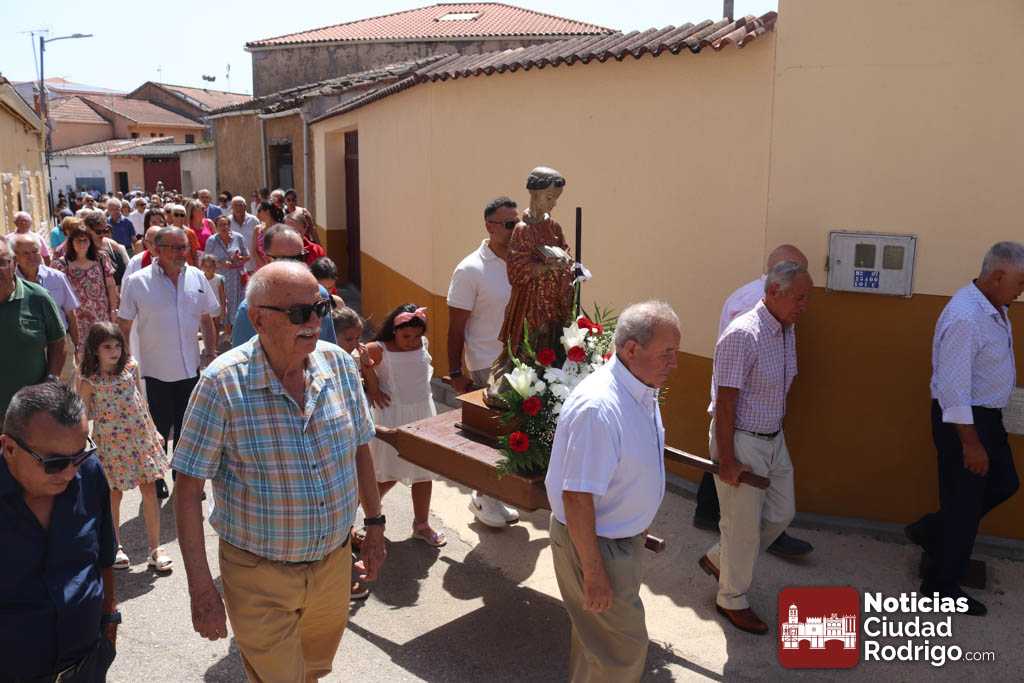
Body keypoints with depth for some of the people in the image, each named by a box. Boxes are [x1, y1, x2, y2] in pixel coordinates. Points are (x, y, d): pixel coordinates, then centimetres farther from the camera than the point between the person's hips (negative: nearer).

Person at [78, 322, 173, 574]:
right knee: (113, 494, 11)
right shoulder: (88, 381, -10)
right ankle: (115, 547, 30)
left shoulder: (131, 367, -1)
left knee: (150, 490, 3)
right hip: (111, 442, -2)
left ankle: (155, 549, 11)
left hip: (141, 436, 3)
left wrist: (153, 430, 13)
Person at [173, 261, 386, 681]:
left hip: (335, 562, 4)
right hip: (260, 576, -4)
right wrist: (201, 588, -15)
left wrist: (375, 525, 11)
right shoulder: (222, 384, -20)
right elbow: (189, 490, -15)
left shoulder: (340, 366, -7)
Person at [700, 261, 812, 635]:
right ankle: (732, 600, 25)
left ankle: (718, 559, 37)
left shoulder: (787, 330, 5)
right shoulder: (743, 334, -23)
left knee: (781, 513, 18)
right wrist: (727, 459, -21)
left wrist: (776, 431, 18)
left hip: (773, 439, 9)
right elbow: (725, 401, -23)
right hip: (740, 440, -9)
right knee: (743, 525, 4)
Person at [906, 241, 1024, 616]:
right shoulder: (965, 317, -26)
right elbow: (952, 387, -27)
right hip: (962, 418, -10)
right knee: (963, 501, 1)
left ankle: (930, 531, 32)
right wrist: (970, 443, -25)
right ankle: (941, 585, 18)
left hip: (987, 414, 10)